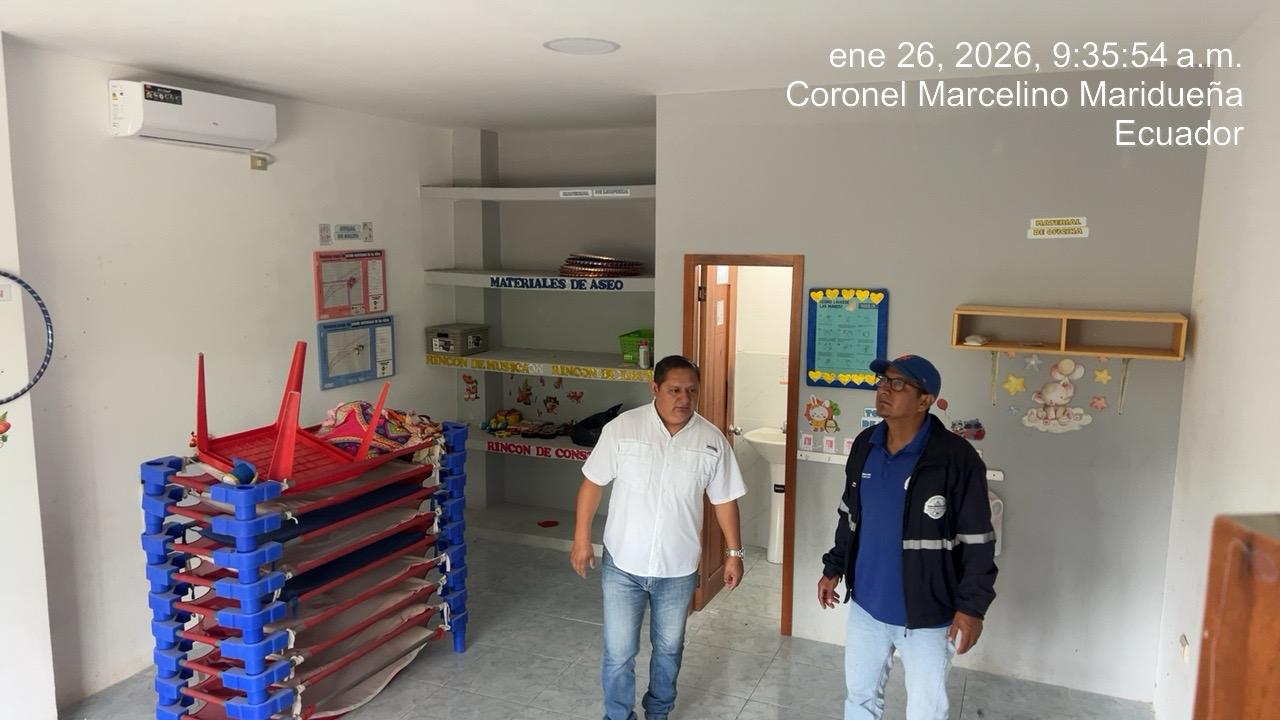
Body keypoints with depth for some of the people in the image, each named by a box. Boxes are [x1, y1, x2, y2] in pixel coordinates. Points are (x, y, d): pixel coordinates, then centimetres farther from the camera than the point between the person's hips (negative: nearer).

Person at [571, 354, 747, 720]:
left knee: (669, 648, 20)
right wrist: (581, 538, -3)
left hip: (678, 569, 2)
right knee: (619, 653, 7)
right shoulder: (621, 428, -14)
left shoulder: (712, 440, -9)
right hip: (622, 565, -2)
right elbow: (593, 482, -4)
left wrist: (734, 552, 4)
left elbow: (724, 499, 1)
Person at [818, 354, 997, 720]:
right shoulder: (864, 446, -1)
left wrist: (972, 606, -15)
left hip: (927, 614, -5)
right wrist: (834, 568, 14)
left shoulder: (957, 457, -19)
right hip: (866, 603, 5)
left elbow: (977, 541, -14)